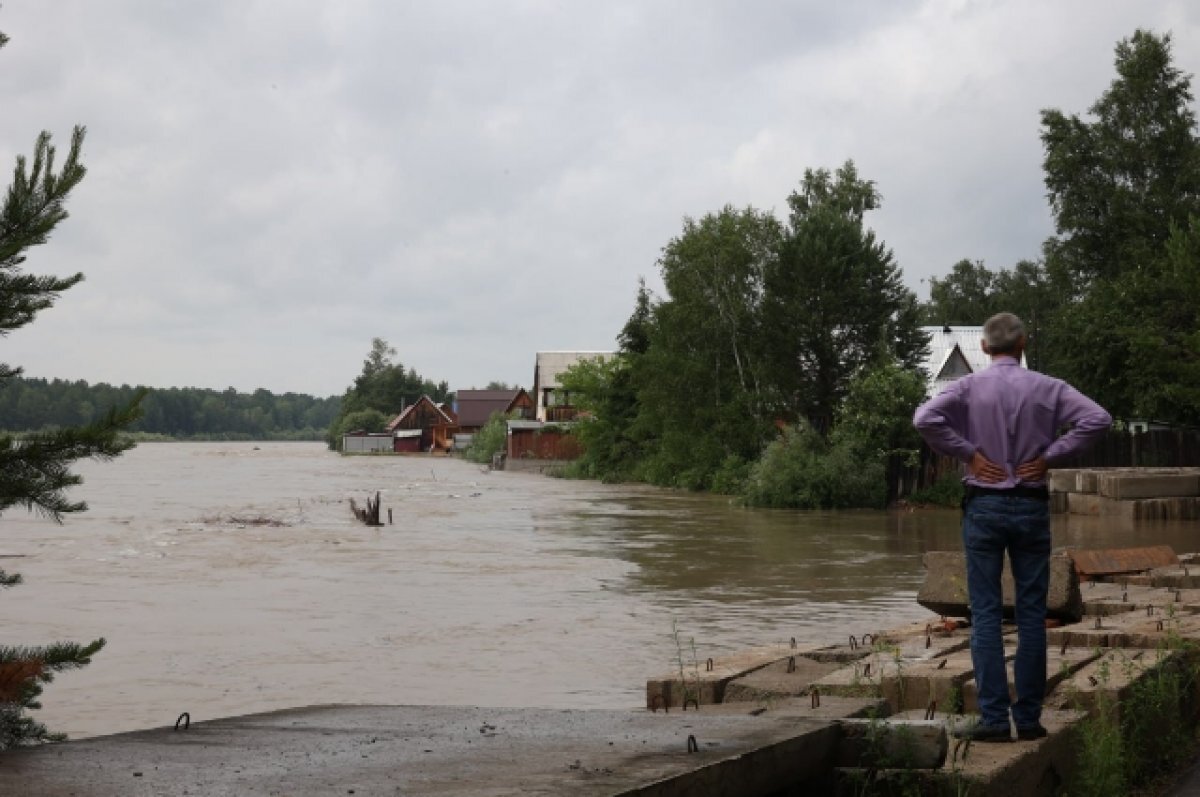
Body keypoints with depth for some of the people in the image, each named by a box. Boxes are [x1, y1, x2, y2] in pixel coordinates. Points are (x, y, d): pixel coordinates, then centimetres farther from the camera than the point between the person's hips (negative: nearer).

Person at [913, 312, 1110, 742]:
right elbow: (1097, 418, -11)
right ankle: (1029, 717, 9)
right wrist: (1050, 455, -6)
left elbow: (925, 419, -19)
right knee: (1031, 614, 7)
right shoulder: (1047, 388, 0)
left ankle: (994, 718, -3)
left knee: (986, 614, 1)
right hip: (1031, 506, 1)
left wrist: (968, 453, -9)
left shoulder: (969, 387, -4)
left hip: (983, 506, -1)